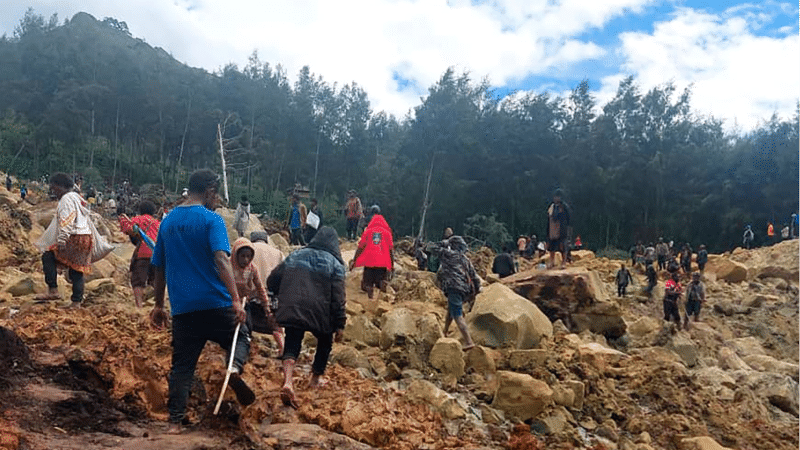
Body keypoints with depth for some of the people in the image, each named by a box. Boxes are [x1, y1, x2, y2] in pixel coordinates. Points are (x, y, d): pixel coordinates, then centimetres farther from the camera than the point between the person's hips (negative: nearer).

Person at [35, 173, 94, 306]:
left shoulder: (66, 199, -8)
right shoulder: (77, 198, 22)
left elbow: (66, 223, -19)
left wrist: (61, 241, -24)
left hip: (74, 239, -10)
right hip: (86, 237, 10)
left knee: (48, 257, -4)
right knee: (77, 270, 9)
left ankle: (53, 291, -8)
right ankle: (77, 302, 9)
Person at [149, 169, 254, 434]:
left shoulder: (168, 221, 12)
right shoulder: (211, 219, -6)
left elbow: (159, 267, 17)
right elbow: (221, 259, -20)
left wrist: (159, 305, 25)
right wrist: (236, 299, -25)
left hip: (182, 308, 5)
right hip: (215, 303, -4)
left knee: (181, 365, 11)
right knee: (240, 336, 17)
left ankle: (175, 422, 8)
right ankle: (235, 367, -13)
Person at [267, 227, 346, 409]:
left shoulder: (295, 256, 13)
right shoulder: (334, 264, 2)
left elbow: (272, 282, 14)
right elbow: (338, 298, -6)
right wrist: (340, 324, -2)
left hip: (291, 311, 2)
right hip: (319, 314, -2)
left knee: (291, 346, 7)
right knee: (325, 342, 24)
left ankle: (287, 382, -18)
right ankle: (316, 378, 35)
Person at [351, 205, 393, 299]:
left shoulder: (367, 231, 9)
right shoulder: (387, 231, 11)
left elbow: (360, 247, 5)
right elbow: (390, 249, 8)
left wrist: (354, 260, 10)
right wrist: (392, 263, 13)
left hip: (369, 261, 0)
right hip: (383, 263, 0)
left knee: (366, 284, 8)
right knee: (380, 283, 9)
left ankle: (368, 287, -24)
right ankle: (382, 282, -24)